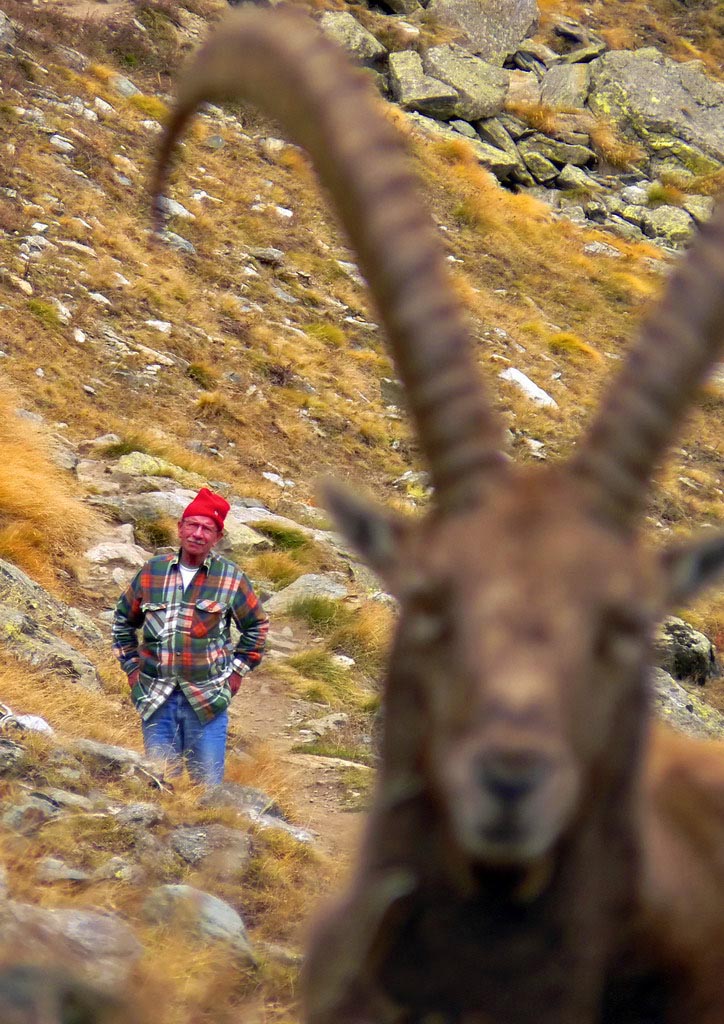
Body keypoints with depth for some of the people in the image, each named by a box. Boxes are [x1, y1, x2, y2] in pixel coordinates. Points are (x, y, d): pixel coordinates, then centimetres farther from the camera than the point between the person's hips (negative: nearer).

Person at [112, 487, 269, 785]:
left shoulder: (231, 578, 1)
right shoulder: (152, 572, 5)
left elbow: (257, 625, 14)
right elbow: (123, 620, 19)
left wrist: (237, 671, 8)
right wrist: (131, 668, 13)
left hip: (207, 702, -1)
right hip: (157, 702, 1)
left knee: (208, 785, 0)